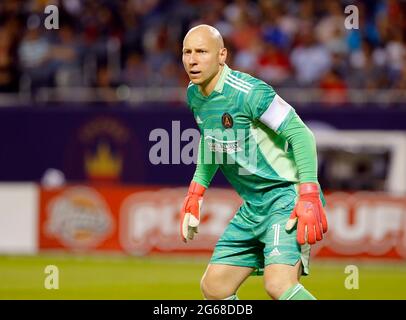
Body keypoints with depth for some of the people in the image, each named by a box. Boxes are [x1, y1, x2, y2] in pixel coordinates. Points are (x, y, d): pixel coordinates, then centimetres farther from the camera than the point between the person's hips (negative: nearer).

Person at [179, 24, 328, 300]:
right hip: (253, 206, 9)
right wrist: (196, 192, 25)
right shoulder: (194, 95, 7)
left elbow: (301, 135, -21)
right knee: (213, 287, 8)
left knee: (279, 285, -28)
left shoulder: (247, 92, -20)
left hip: (287, 196, -9)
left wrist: (309, 196, -28)